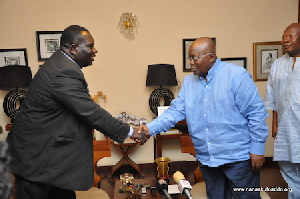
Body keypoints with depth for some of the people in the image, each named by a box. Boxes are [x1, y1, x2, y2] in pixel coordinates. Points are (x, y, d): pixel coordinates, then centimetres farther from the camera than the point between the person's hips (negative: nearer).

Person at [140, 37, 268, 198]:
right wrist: (150, 128, -12)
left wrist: (257, 149, -11)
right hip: (206, 159, 5)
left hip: (238, 157, -5)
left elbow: (256, 112, -11)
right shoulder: (188, 82, 7)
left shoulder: (236, 75, -11)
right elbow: (175, 111, 2)